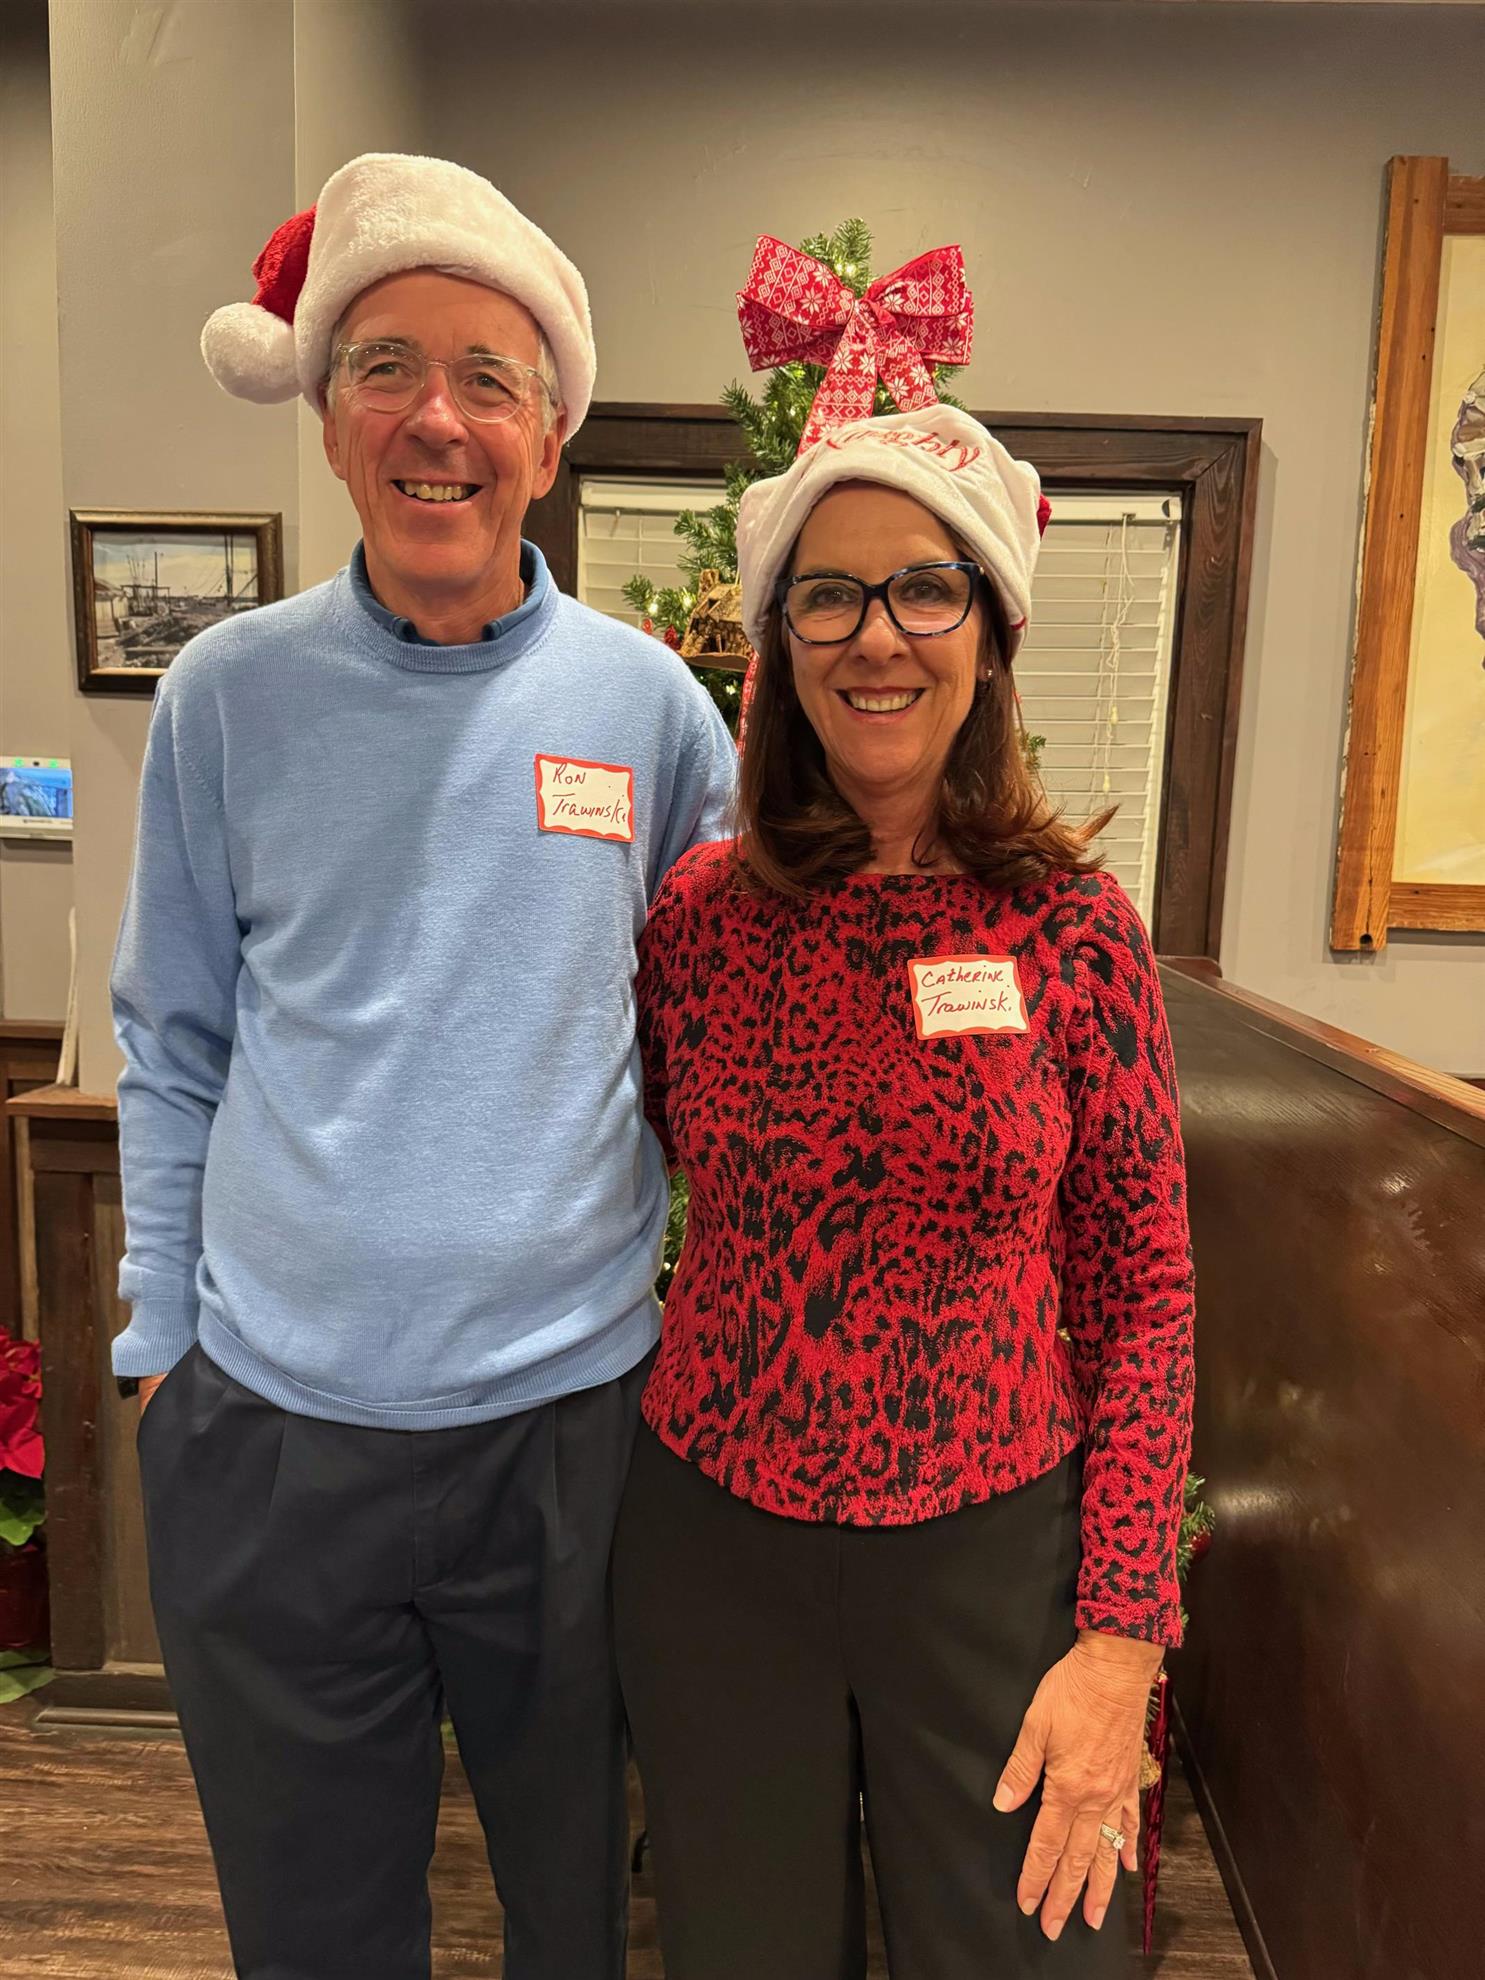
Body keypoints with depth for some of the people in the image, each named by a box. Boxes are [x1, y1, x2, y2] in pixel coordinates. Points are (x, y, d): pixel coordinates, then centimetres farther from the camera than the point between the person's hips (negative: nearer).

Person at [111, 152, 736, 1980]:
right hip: (269, 1422, 1)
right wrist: (160, 1337, 3)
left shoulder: (646, 699, -3)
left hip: (571, 1408, 0)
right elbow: (170, 1045, 5)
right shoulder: (228, 694, -2)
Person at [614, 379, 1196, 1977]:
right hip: (715, 1544, 2)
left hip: (988, 1550, -1)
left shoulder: (1075, 927, -8)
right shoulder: (702, 910, -6)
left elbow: (1145, 1291, -5)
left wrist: (1122, 1635, -6)